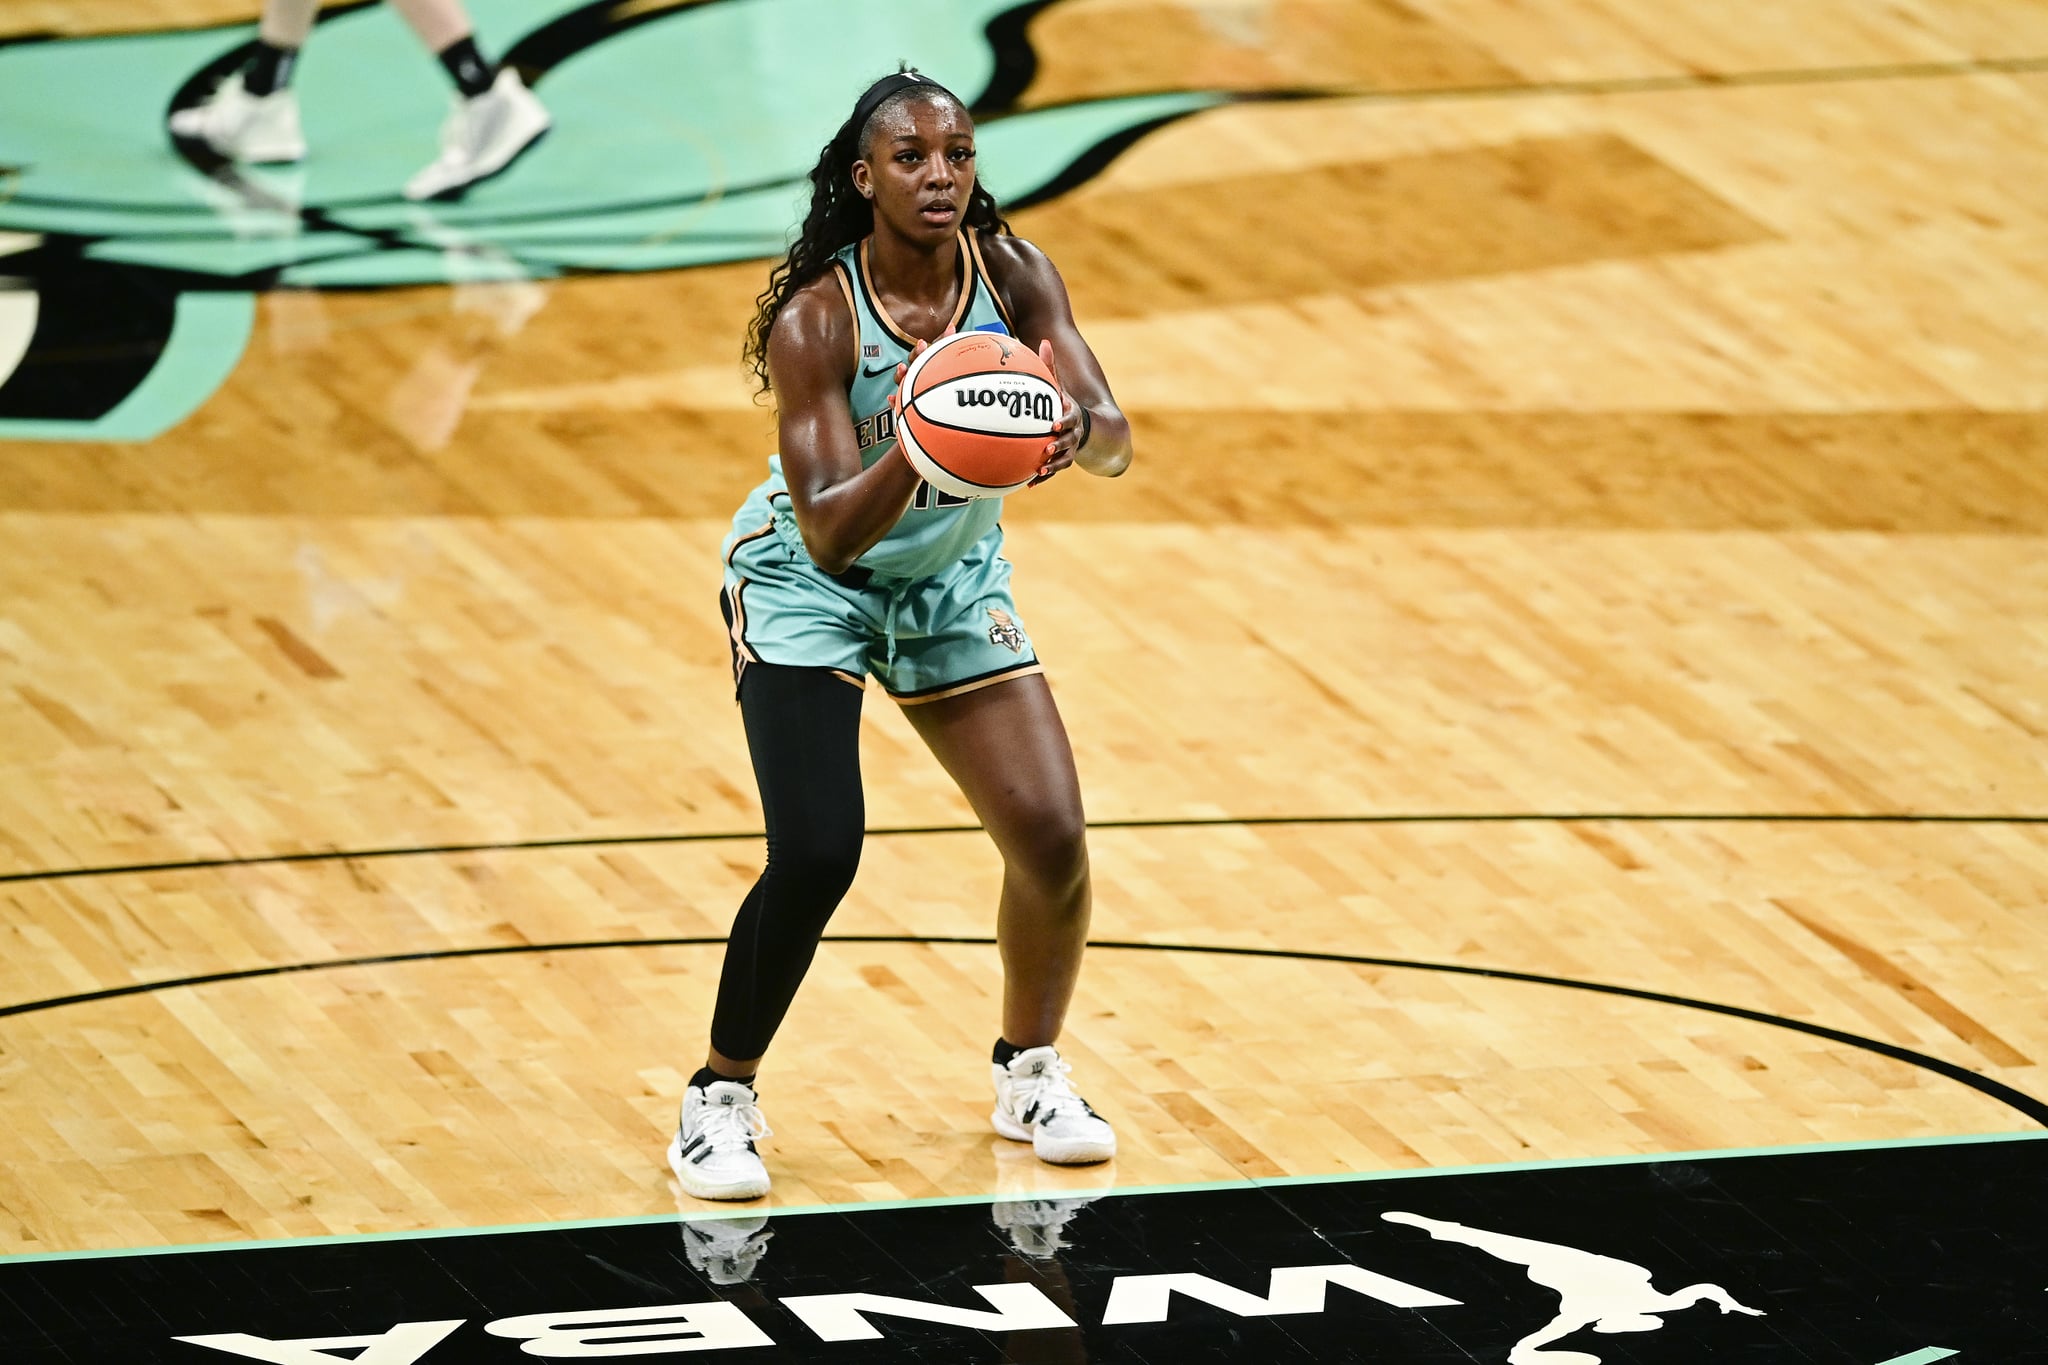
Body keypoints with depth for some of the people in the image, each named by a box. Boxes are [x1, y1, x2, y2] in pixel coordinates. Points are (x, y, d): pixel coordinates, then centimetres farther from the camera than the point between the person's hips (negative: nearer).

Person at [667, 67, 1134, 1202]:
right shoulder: (816, 318, -28)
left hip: (953, 581, 4)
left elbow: (1115, 442, -24)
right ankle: (720, 1099, 1)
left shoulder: (1009, 273, -17)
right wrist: (912, 458, -52)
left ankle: (1029, 1074, 21)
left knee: (1053, 839, -5)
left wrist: (1076, 429, -47)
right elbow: (830, 531, -33)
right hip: (808, 588, -4)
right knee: (816, 855, -20)